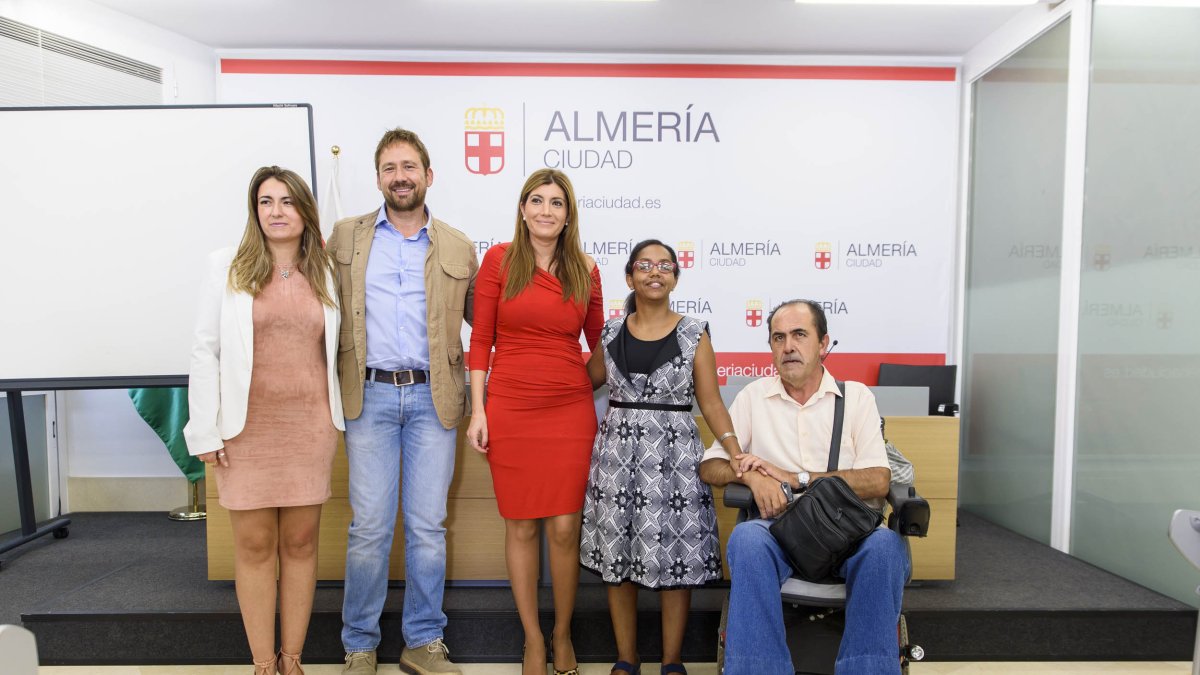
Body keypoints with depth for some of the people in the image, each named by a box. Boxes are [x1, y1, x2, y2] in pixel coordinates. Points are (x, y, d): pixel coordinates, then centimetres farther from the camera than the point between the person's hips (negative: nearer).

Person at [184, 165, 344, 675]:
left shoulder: (324, 273, 7)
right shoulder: (228, 267, 0)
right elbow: (205, 351, 0)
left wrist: (336, 421, 7)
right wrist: (205, 431, -4)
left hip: (310, 427, 2)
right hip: (247, 428, -1)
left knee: (300, 542, 8)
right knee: (254, 545, 5)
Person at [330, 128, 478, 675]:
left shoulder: (458, 248, 9)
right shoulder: (345, 237, 9)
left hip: (432, 397, 1)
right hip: (369, 395, 0)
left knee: (428, 526, 6)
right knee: (369, 528, 4)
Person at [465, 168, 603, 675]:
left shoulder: (585, 269, 6)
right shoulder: (498, 259, 1)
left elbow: (600, 342, 16)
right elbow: (481, 339, 1)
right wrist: (478, 411, -3)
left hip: (570, 410, 1)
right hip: (510, 409, -1)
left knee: (564, 529, 2)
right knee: (520, 527, 8)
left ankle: (563, 634, 26)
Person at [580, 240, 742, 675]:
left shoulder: (694, 335, -1)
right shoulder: (611, 333, 6)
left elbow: (711, 402, -2)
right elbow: (585, 381, 20)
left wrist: (737, 455, -12)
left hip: (673, 455, -2)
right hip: (618, 453, 3)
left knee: (675, 557, 2)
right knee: (617, 556, 7)